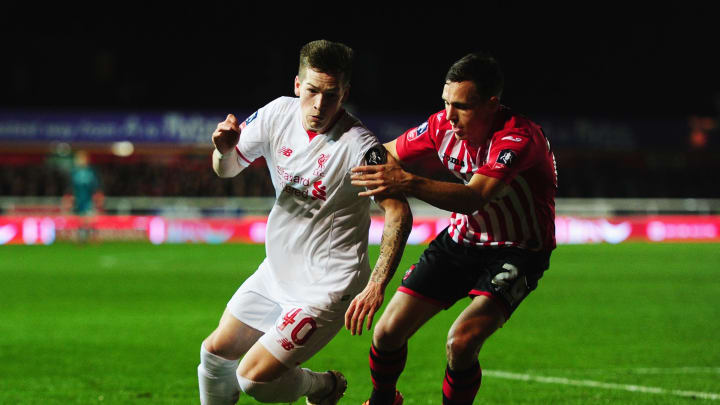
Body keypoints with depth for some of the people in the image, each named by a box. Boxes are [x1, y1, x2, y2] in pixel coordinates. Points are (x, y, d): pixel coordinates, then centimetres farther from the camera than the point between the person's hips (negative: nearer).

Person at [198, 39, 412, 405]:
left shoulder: (360, 147, -23)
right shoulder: (278, 114, -5)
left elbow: (399, 213, -22)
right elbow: (226, 169, 6)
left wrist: (376, 285, -32)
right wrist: (224, 149, -19)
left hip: (327, 288, -7)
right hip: (276, 271, 7)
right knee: (216, 353, 13)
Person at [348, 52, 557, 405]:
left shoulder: (519, 138, -30)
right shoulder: (444, 125, -11)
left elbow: (475, 197, -45)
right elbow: (388, 154, 7)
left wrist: (408, 183, -57)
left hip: (517, 252, -6)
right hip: (462, 240, 6)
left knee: (461, 342, -28)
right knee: (388, 333, 0)